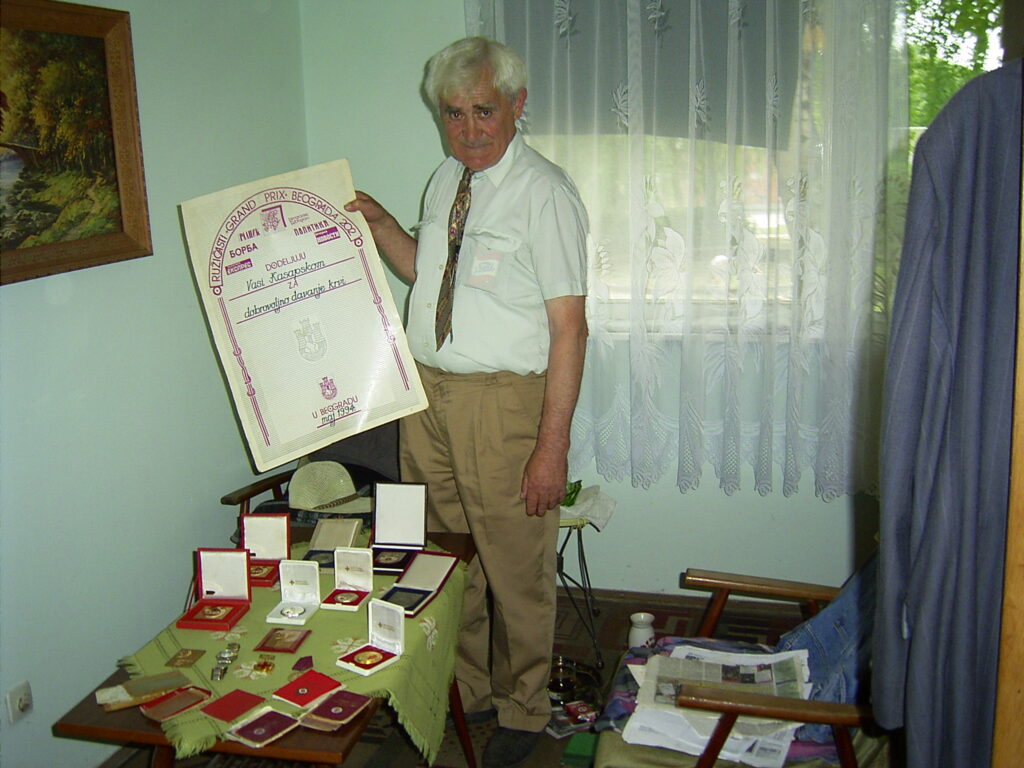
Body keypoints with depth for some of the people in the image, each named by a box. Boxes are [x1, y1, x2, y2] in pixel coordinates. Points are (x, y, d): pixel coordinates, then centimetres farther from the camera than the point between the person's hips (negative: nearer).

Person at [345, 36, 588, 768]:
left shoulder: (544, 193, -12)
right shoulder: (445, 180, 11)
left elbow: (568, 327, -16)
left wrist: (552, 443, -20)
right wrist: (380, 225, 7)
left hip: (501, 400, -7)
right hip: (426, 392, 7)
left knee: (515, 568, 7)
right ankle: (464, 691, 40)